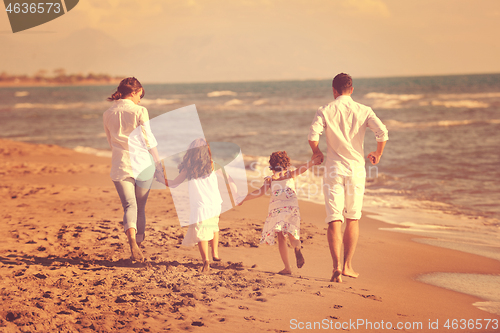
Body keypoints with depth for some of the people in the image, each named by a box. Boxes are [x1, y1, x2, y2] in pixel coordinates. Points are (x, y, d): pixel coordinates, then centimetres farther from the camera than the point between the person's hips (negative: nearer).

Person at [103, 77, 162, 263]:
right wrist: (158, 166, 4)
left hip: (121, 166, 2)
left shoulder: (108, 115, 6)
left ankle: (132, 240, -27)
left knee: (129, 206, -2)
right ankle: (138, 243, 18)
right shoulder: (139, 111, -7)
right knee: (140, 207, 12)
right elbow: (149, 141, -5)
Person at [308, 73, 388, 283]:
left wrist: (316, 152, 6)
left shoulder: (325, 111, -1)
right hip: (356, 169, 1)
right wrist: (378, 155, 7)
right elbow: (382, 133, -10)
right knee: (353, 220, 16)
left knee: (334, 221, -2)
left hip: (334, 170, -1)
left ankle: (337, 266, -17)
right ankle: (348, 265, 18)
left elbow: (313, 136, -15)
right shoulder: (363, 111, 2)